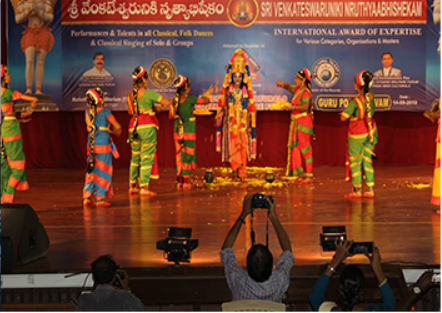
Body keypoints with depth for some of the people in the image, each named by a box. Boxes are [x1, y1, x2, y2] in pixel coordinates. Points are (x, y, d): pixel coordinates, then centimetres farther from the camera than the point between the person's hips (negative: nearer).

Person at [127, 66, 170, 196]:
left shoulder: (130, 95, 8)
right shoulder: (148, 93, -10)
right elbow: (166, 102, -8)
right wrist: (159, 109, 11)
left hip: (134, 126, 6)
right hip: (147, 126, -6)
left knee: (135, 156, 15)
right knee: (147, 157, -2)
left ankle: (133, 185, 16)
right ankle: (144, 186, -4)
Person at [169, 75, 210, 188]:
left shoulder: (174, 100, 0)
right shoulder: (190, 99, -15)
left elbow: (170, 116, 10)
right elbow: (206, 101, -7)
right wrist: (205, 96, 14)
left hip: (177, 130, 5)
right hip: (189, 130, -5)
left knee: (179, 155, 12)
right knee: (188, 155, 3)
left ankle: (179, 181, 13)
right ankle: (186, 181, 4)